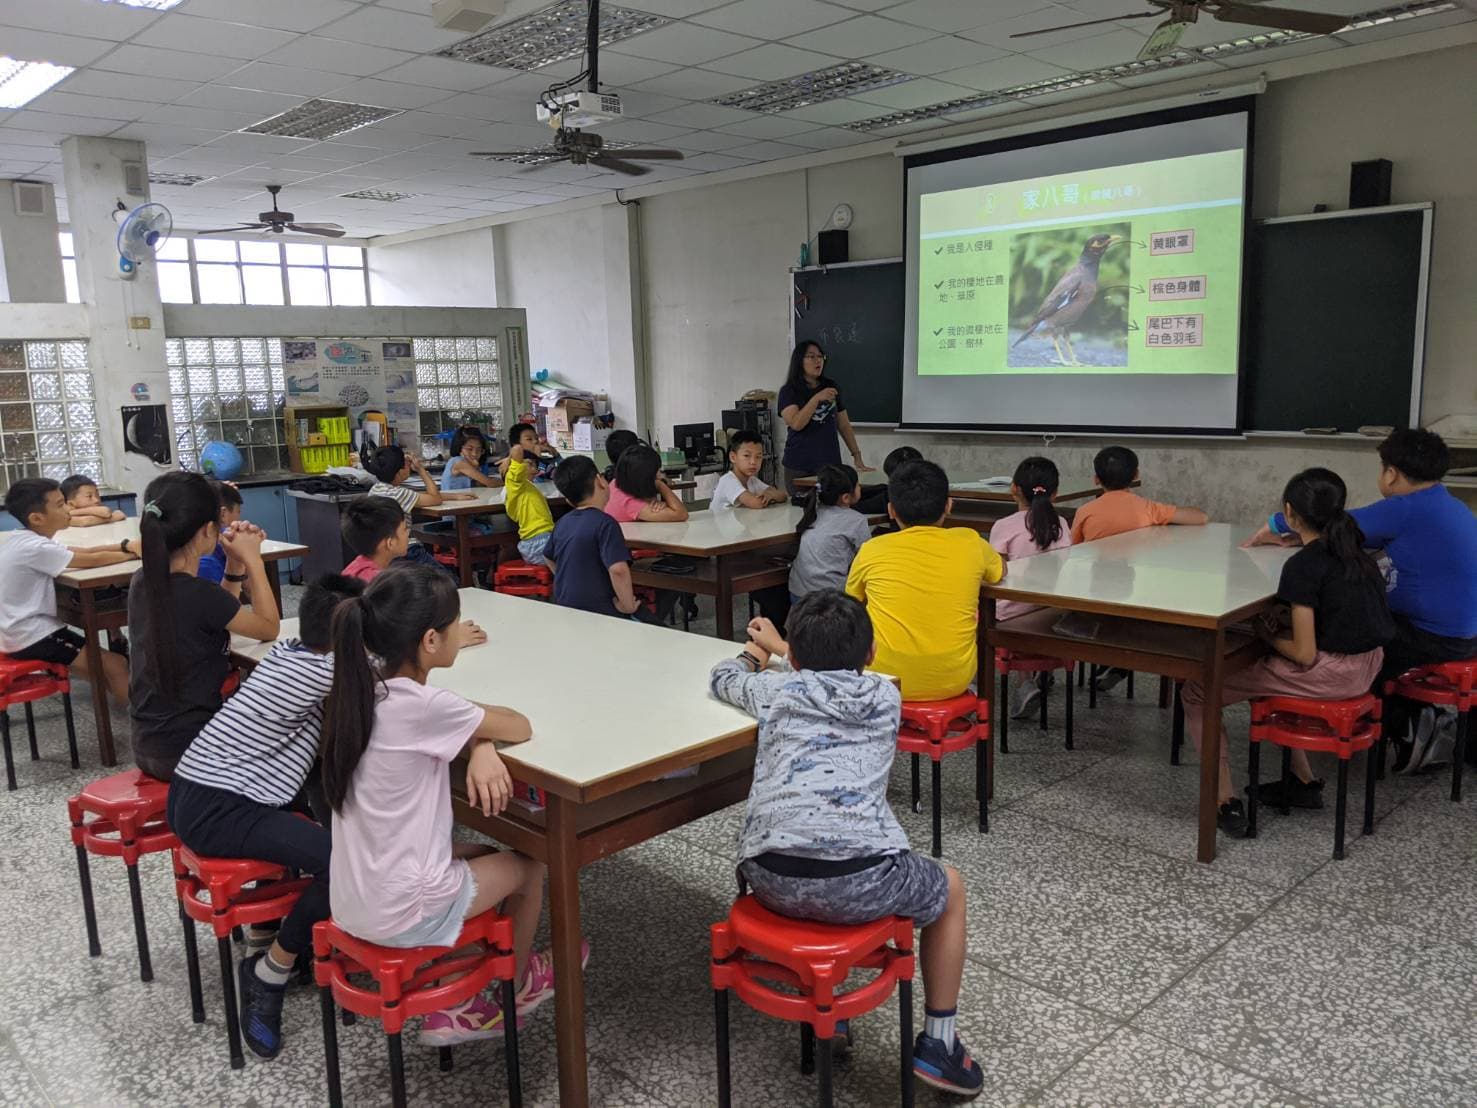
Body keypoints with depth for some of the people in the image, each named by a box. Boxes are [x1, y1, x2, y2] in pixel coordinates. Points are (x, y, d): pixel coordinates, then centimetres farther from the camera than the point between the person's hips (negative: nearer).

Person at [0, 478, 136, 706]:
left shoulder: (24, 540, 6)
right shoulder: (34, 548, -23)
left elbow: (85, 551, 4)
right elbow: (92, 560, -21)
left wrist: (125, 545, -9)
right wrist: (133, 553, -8)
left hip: (24, 630, 10)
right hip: (31, 637, -10)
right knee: (116, 665, -13)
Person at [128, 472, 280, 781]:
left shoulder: (143, 583, -2)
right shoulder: (199, 594, -25)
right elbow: (269, 628, -8)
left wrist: (235, 563, 1)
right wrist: (253, 559, -4)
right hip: (190, 751, -7)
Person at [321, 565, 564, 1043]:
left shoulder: (360, 686, -2)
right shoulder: (422, 706, -26)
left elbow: (454, 729, 8)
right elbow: (520, 728, -14)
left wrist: (479, 745, -13)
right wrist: (479, 725, 5)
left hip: (350, 902, 7)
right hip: (403, 914, -7)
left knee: (481, 854, 28)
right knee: (527, 862, 17)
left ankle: (452, 1006, 31)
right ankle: (518, 985, 42)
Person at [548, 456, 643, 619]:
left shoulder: (562, 523, 8)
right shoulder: (604, 523, -16)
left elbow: (549, 557, 26)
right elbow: (618, 569, -28)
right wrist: (627, 605, -15)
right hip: (598, 612, -8)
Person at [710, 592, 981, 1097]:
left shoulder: (777, 688, 17)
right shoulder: (885, 694, 20)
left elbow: (722, 676, 39)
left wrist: (755, 656, 60)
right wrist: (777, 647, 58)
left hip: (774, 881, 2)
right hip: (861, 882, -1)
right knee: (949, 887, 31)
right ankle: (938, 1042, 34)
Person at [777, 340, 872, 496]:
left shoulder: (830, 387, 11)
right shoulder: (788, 391, -1)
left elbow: (844, 425, 13)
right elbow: (796, 424, -15)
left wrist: (857, 455, 8)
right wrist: (817, 398, -19)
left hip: (830, 464, 3)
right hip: (799, 467, -3)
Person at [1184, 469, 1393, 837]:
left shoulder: (1303, 566, -18)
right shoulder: (1354, 552, 6)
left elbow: (1305, 655, -18)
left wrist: (1269, 636, -1)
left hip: (1332, 674, -9)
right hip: (1366, 665, 9)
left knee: (1196, 692, -1)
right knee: (1268, 670, 35)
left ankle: (1226, 803, -2)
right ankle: (1303, 782, 33)